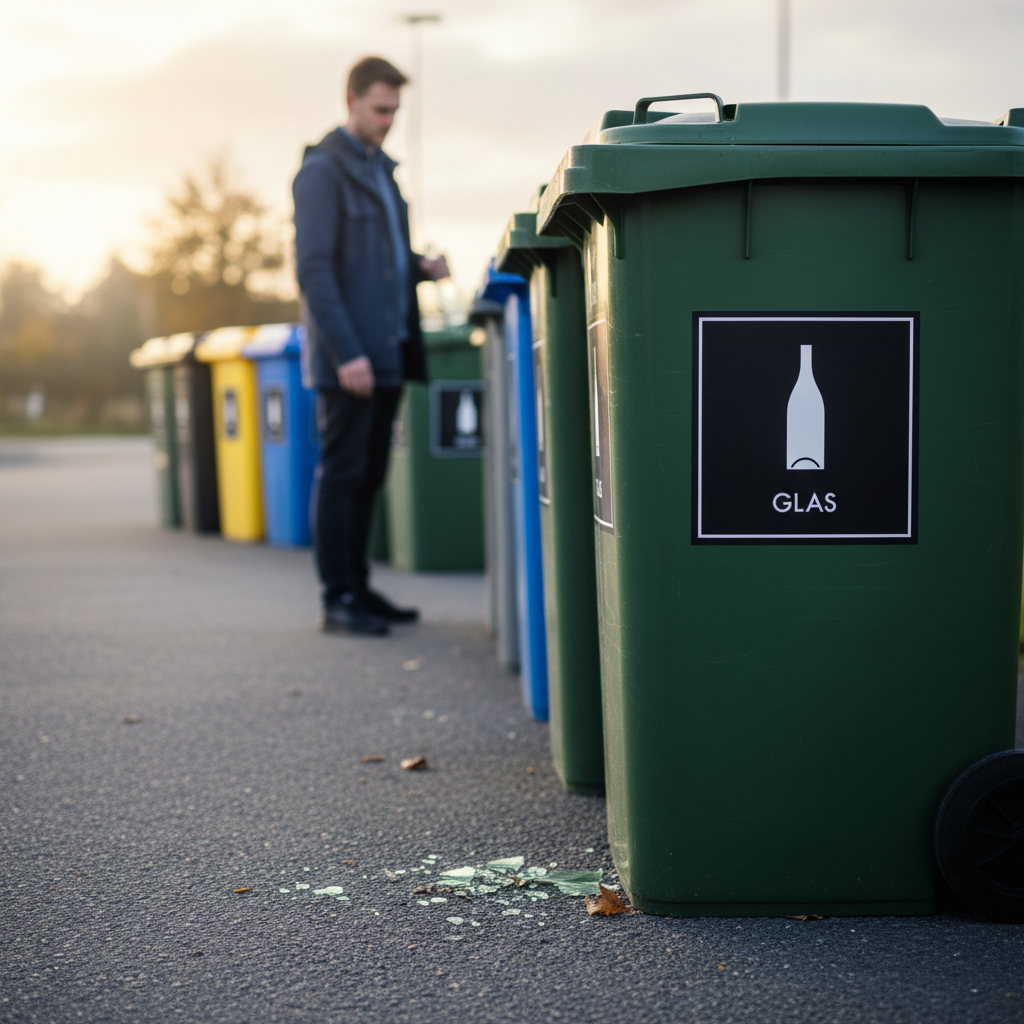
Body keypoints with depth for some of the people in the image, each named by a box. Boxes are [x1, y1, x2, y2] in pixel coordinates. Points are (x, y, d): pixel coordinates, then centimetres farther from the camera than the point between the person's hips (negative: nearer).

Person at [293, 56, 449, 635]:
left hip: (389, 350, 8)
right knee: (342, 475, -4)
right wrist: (346, 353, -22)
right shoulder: (323, 170, -9)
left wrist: (420, 267, 7)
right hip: (349, 354, -8)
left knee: (369, 477, 11)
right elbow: (314, 269, -16)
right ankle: (339, 601, 2)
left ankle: (359, 588, 19)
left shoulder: (380, 168, 19)